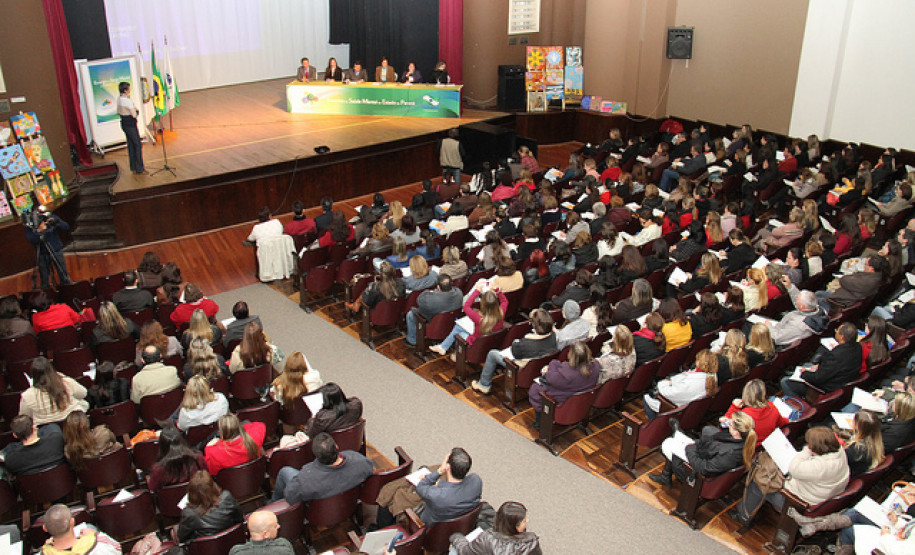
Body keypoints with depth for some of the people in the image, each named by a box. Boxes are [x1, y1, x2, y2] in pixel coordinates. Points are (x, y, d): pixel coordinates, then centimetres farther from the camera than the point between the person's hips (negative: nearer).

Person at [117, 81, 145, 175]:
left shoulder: (119, 99, 4)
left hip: (124, 124, 9)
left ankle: (133, 167, 21)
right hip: (131, 124, -9)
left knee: (130, 144, 15)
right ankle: (139, 168, 2)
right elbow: (135, 115, -17)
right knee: (138, 145, 0)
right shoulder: (128, 101, -22)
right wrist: (137, 111, 3)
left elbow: (118, 112, 16)